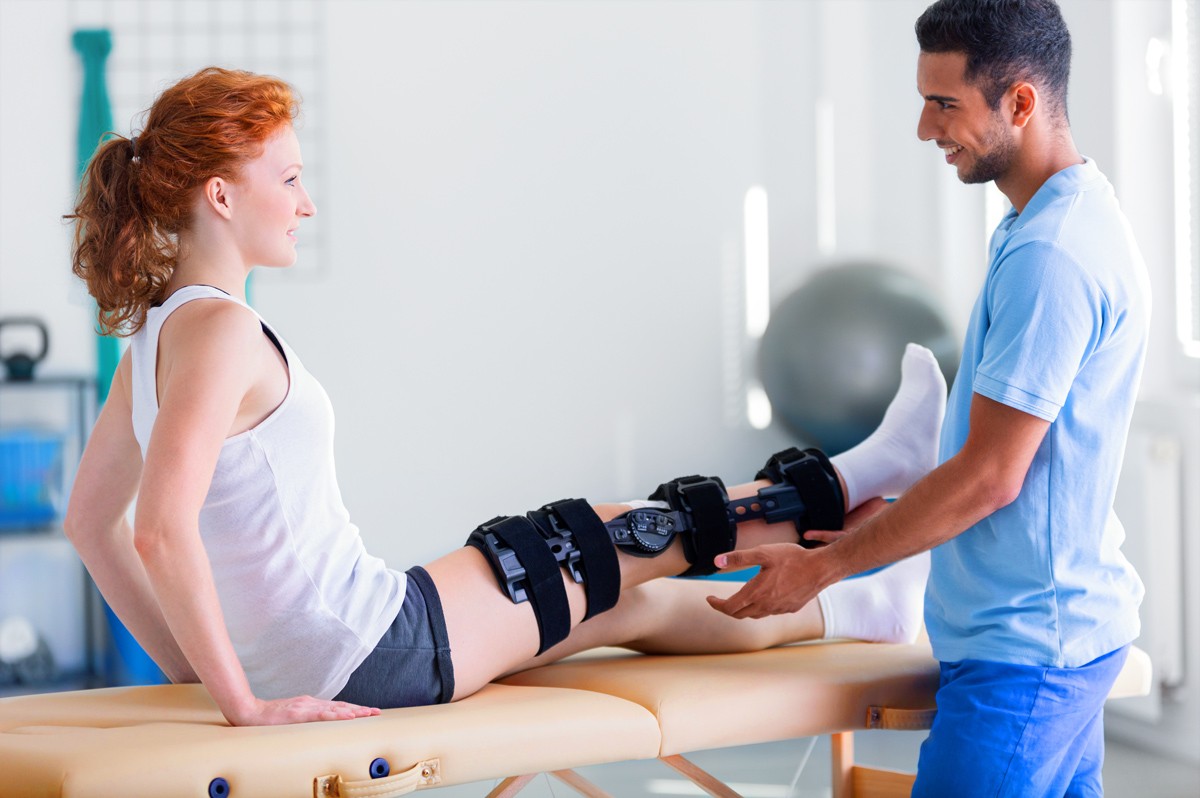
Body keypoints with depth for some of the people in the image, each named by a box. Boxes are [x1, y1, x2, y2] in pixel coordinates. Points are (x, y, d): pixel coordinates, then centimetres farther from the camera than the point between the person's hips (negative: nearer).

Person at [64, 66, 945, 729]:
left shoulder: (158, 331, 8)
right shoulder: (218, 329, -22)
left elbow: (90, 519, 15)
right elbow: (161, 530, -32)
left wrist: (185, 657, 15)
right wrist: (242, 701, -27)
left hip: (302, 658, 9)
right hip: (371, 655, -9)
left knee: (635, 601, 24)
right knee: (642, 533, 10)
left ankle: (860, 611, 43)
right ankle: (853, 480, 33)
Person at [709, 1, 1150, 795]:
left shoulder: (1049, 258, -22)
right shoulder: (1079, 217, 12)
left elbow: (990, 477, -20)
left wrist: (822, 567, -13)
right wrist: (886, 514, 18)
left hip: (1024, 646, -10)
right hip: (1068, 622, 10)